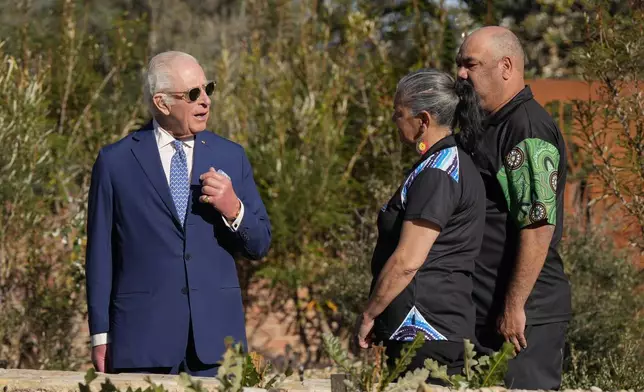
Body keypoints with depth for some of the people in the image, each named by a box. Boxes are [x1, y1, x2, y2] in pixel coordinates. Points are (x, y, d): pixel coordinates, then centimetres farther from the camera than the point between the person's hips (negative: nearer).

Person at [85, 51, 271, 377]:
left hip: (215, 336, 2)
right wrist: (101, 335, 0)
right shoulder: (115, 162, 3)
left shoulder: (230, 156, 10)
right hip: (143, 341, -2)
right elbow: (100, 252, 3)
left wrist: (234, 210, -11)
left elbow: (259, 245, 11)